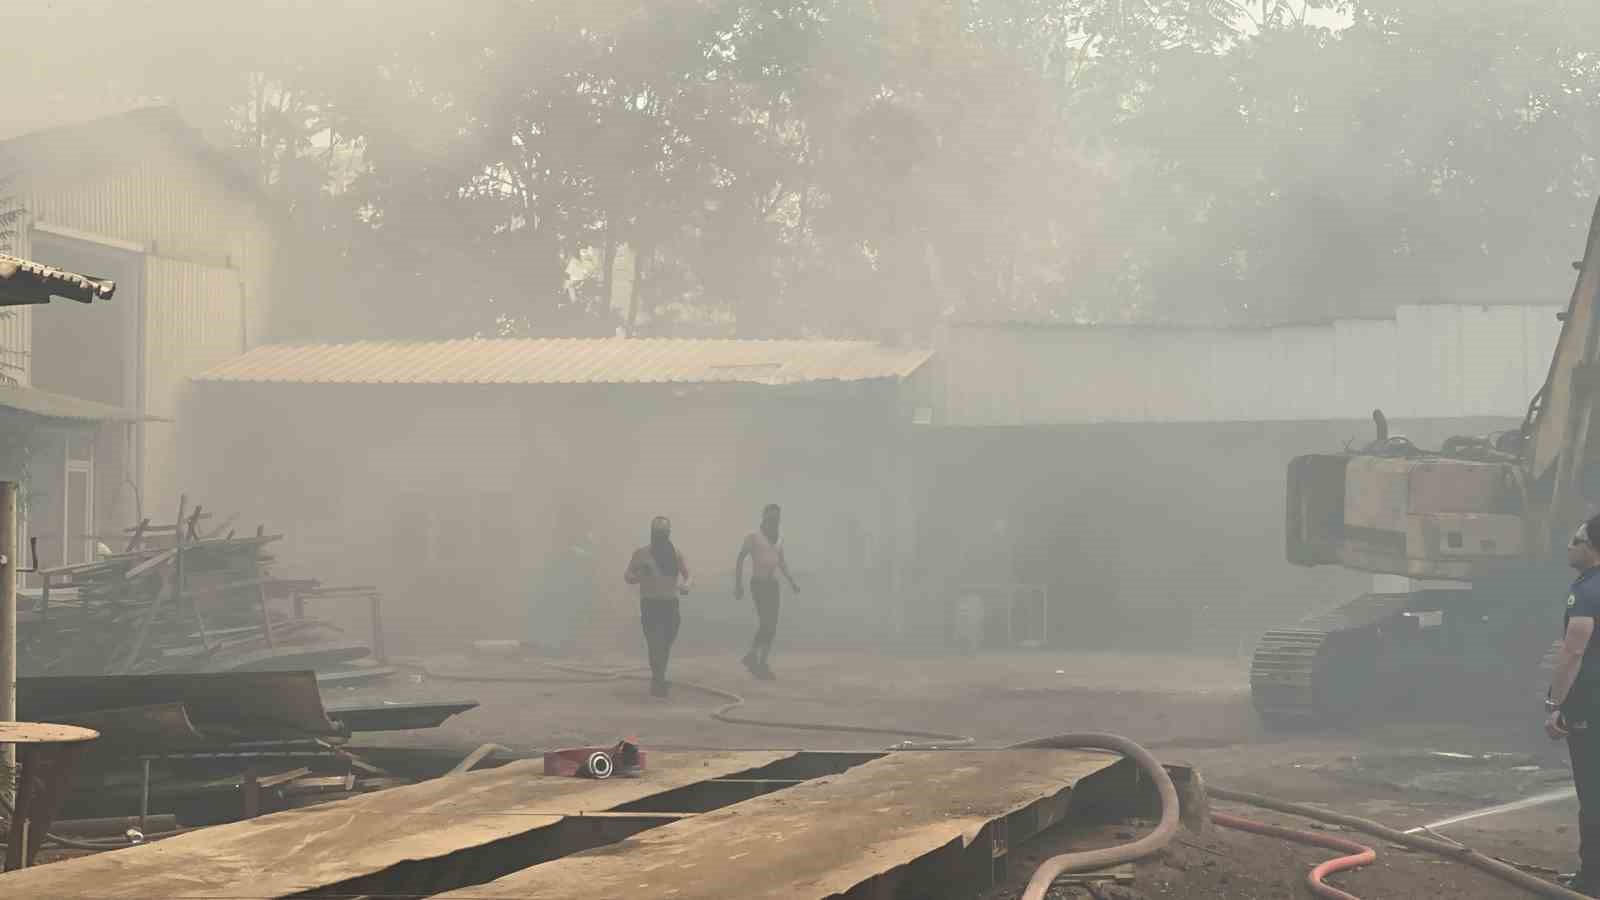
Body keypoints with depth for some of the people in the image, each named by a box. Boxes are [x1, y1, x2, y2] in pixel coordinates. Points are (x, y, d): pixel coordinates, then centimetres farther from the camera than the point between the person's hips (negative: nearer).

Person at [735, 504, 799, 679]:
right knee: (765, 623, -17)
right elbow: (740, 559, -5)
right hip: (758, 584, -7)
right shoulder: (753, 536, -4)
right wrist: (738, 584, -12)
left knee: (772, 627, 3)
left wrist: (792, 581, 15)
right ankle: (751, 656, -4)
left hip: (773, 585, 7)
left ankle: (762, 663, 8)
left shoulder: (779, 538, 14)